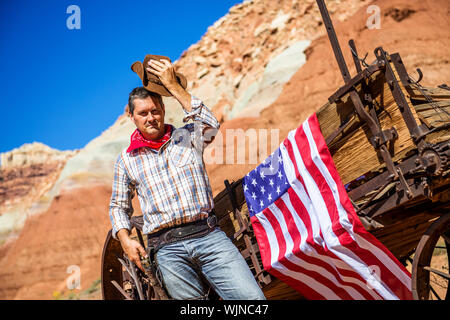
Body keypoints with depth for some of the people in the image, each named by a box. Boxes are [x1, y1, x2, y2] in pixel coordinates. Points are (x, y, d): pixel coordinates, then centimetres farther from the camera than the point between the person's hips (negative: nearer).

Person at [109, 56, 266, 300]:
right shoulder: (126, 160, 15)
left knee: (252, 298, -13)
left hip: (208, 235, 0)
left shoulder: (188, 136, 13)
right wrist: (125, 239, 4)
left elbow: (211, 126, -10)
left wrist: (173, 86, -7)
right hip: (168, 251, 1)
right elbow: (118, 206, 22)